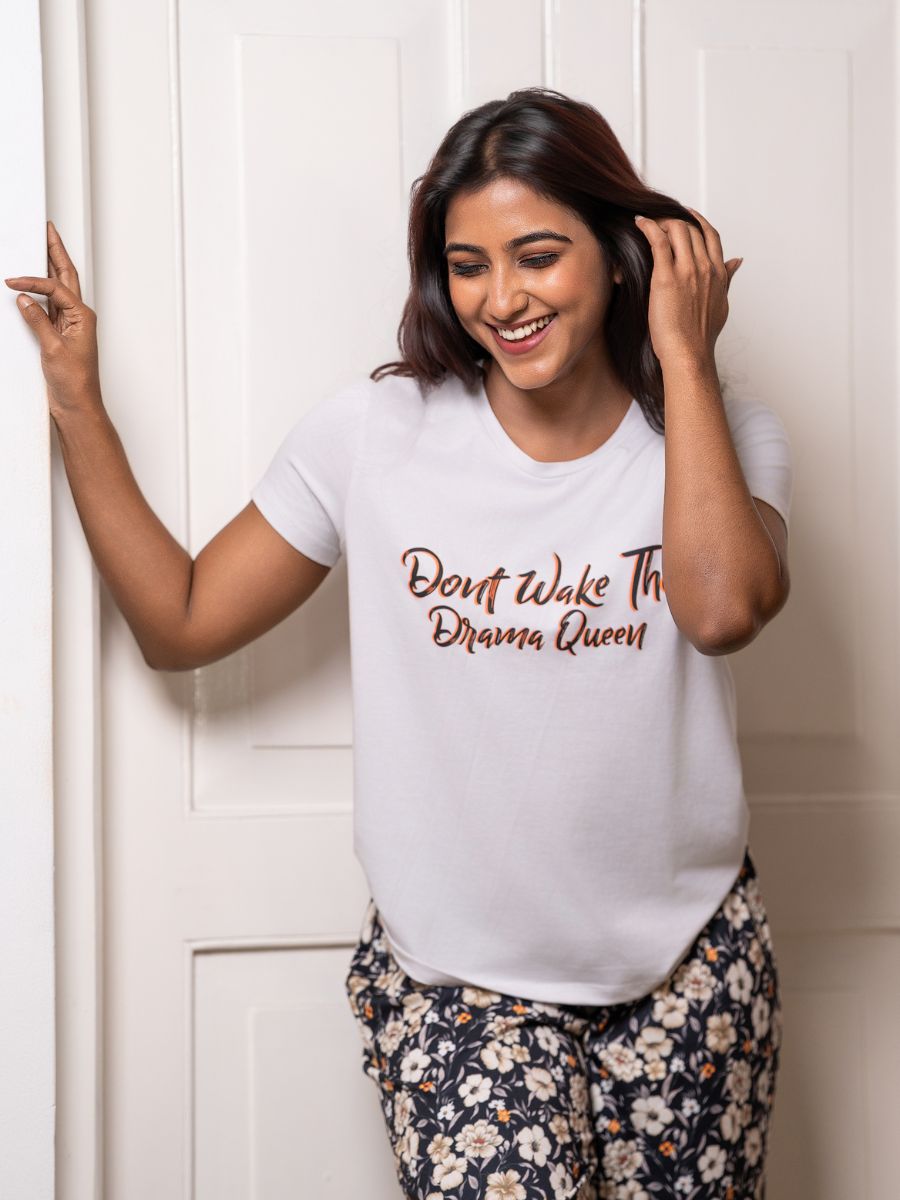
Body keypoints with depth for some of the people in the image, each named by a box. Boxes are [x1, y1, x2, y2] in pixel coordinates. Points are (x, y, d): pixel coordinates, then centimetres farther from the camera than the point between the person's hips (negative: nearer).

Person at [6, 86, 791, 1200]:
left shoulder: (724, 434, -4)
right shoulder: (373, 432, -4)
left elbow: (723, 606, -26)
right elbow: (181, 624, 0)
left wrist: (685, 353, -18)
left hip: (685, 962, 1)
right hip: (457, 969, -1)